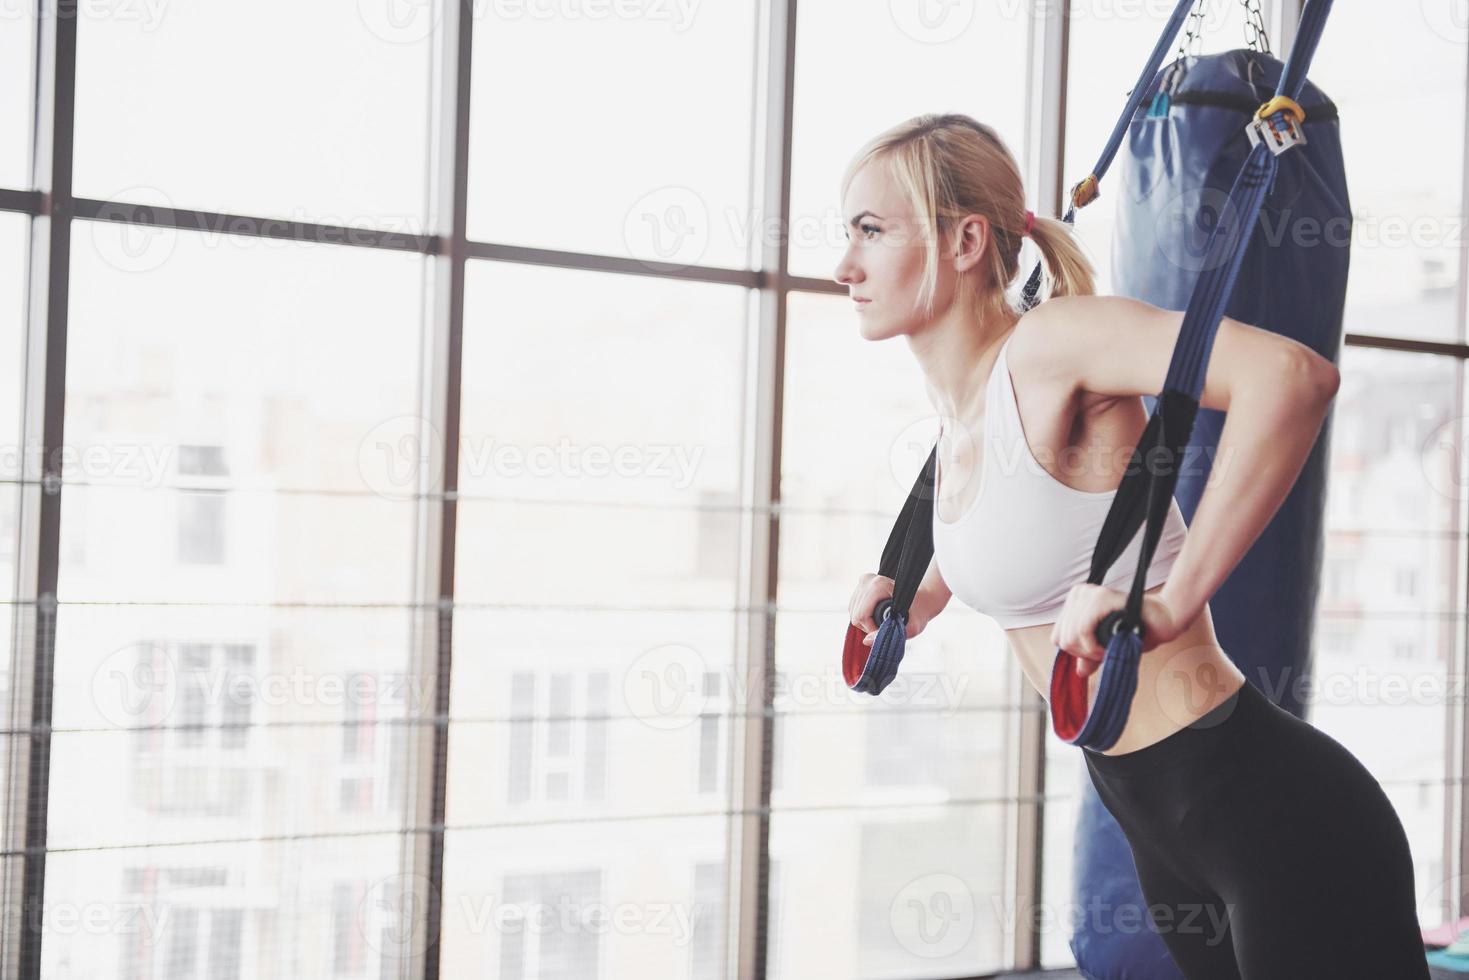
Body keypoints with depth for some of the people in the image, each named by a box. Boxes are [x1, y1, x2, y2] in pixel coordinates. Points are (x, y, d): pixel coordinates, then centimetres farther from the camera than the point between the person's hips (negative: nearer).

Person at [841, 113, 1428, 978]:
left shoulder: (1050, 340, -19)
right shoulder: (954, 395, 7)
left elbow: (1293, 373, -35)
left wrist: (1170, 604, -34)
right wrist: (924, 596, 15)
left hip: (1263, 804, -9)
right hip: (1154, 817, 9)